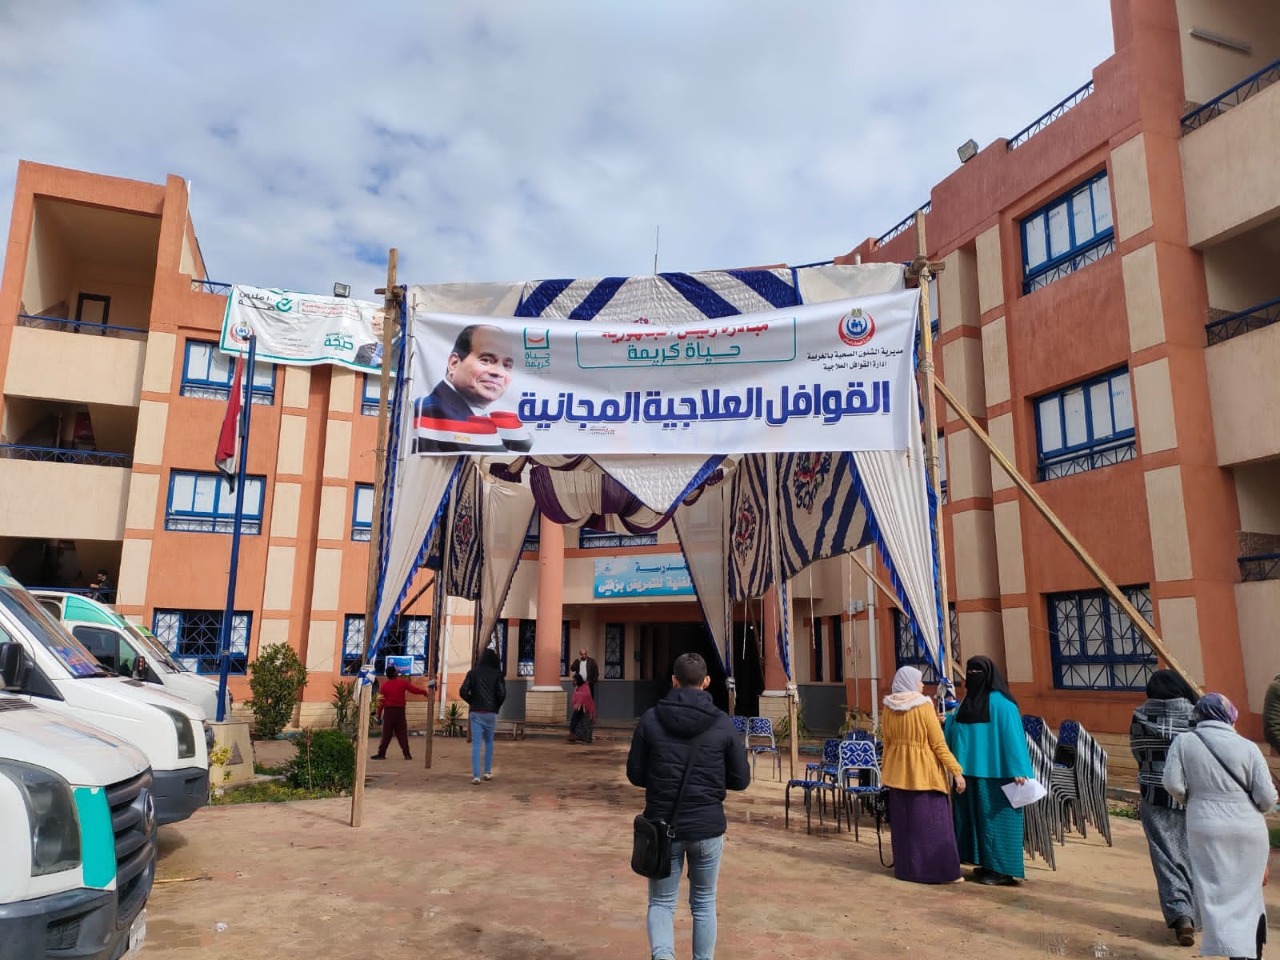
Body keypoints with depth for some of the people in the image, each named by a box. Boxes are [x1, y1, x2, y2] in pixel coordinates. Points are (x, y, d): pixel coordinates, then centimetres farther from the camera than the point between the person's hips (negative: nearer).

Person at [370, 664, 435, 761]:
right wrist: (424, 691, 15)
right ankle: (406, 754, 2)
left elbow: (381, 701, 1)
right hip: (400, 710, 0)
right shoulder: (403, 682, -1)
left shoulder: (385, 686, 0)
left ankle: (381, 754, 2)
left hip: (388, 711, 0)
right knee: (402, 733, 5)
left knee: (386, 734, 3)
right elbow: (414, 690, 0)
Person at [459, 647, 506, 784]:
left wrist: (472, 702, 10)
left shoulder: (472, 672, -1)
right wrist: (496, 706, 6)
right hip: (491, 713, 0)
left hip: (476, 713, 0)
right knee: (489, 742, 17)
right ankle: (488, 772, 21)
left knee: (476, 744, 1)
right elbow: (501, 694, -12)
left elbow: (463, 692, -7)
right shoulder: (497, 673, -5)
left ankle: (476, 775, -5)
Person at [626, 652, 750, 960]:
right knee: (704, 902, 20)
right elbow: (741, 780, -1)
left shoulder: (651, 719, -7)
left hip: (662, 826, 0)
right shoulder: (722, 722, -6)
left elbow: (635, 775, -2)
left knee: (661, 902, 13)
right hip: (708, 827, 1)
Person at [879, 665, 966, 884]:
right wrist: (956, 771, -8)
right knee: (932, 822, 3)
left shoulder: (888, 709, 1)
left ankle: (906, 869, 20)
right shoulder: (924, 706, -13)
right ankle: (940, 871, 7)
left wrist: (885, 769, 21)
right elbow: (939, 744, -14)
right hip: (924, 771, -5)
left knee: (904, 823, 13)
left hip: (898, 771, 5)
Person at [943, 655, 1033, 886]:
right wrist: (945, 719, -3)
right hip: (970, 769, 8)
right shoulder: (967, 701, 12)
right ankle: (986, 863, 23)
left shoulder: (999, 702, -12)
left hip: (993, 771, -8)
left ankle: (1002, 869, 7)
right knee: (973, 816, 12)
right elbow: (954, 730, 17)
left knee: (994, 817, -2)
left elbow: (1012, 735, -16)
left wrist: (1017, 770, -20)